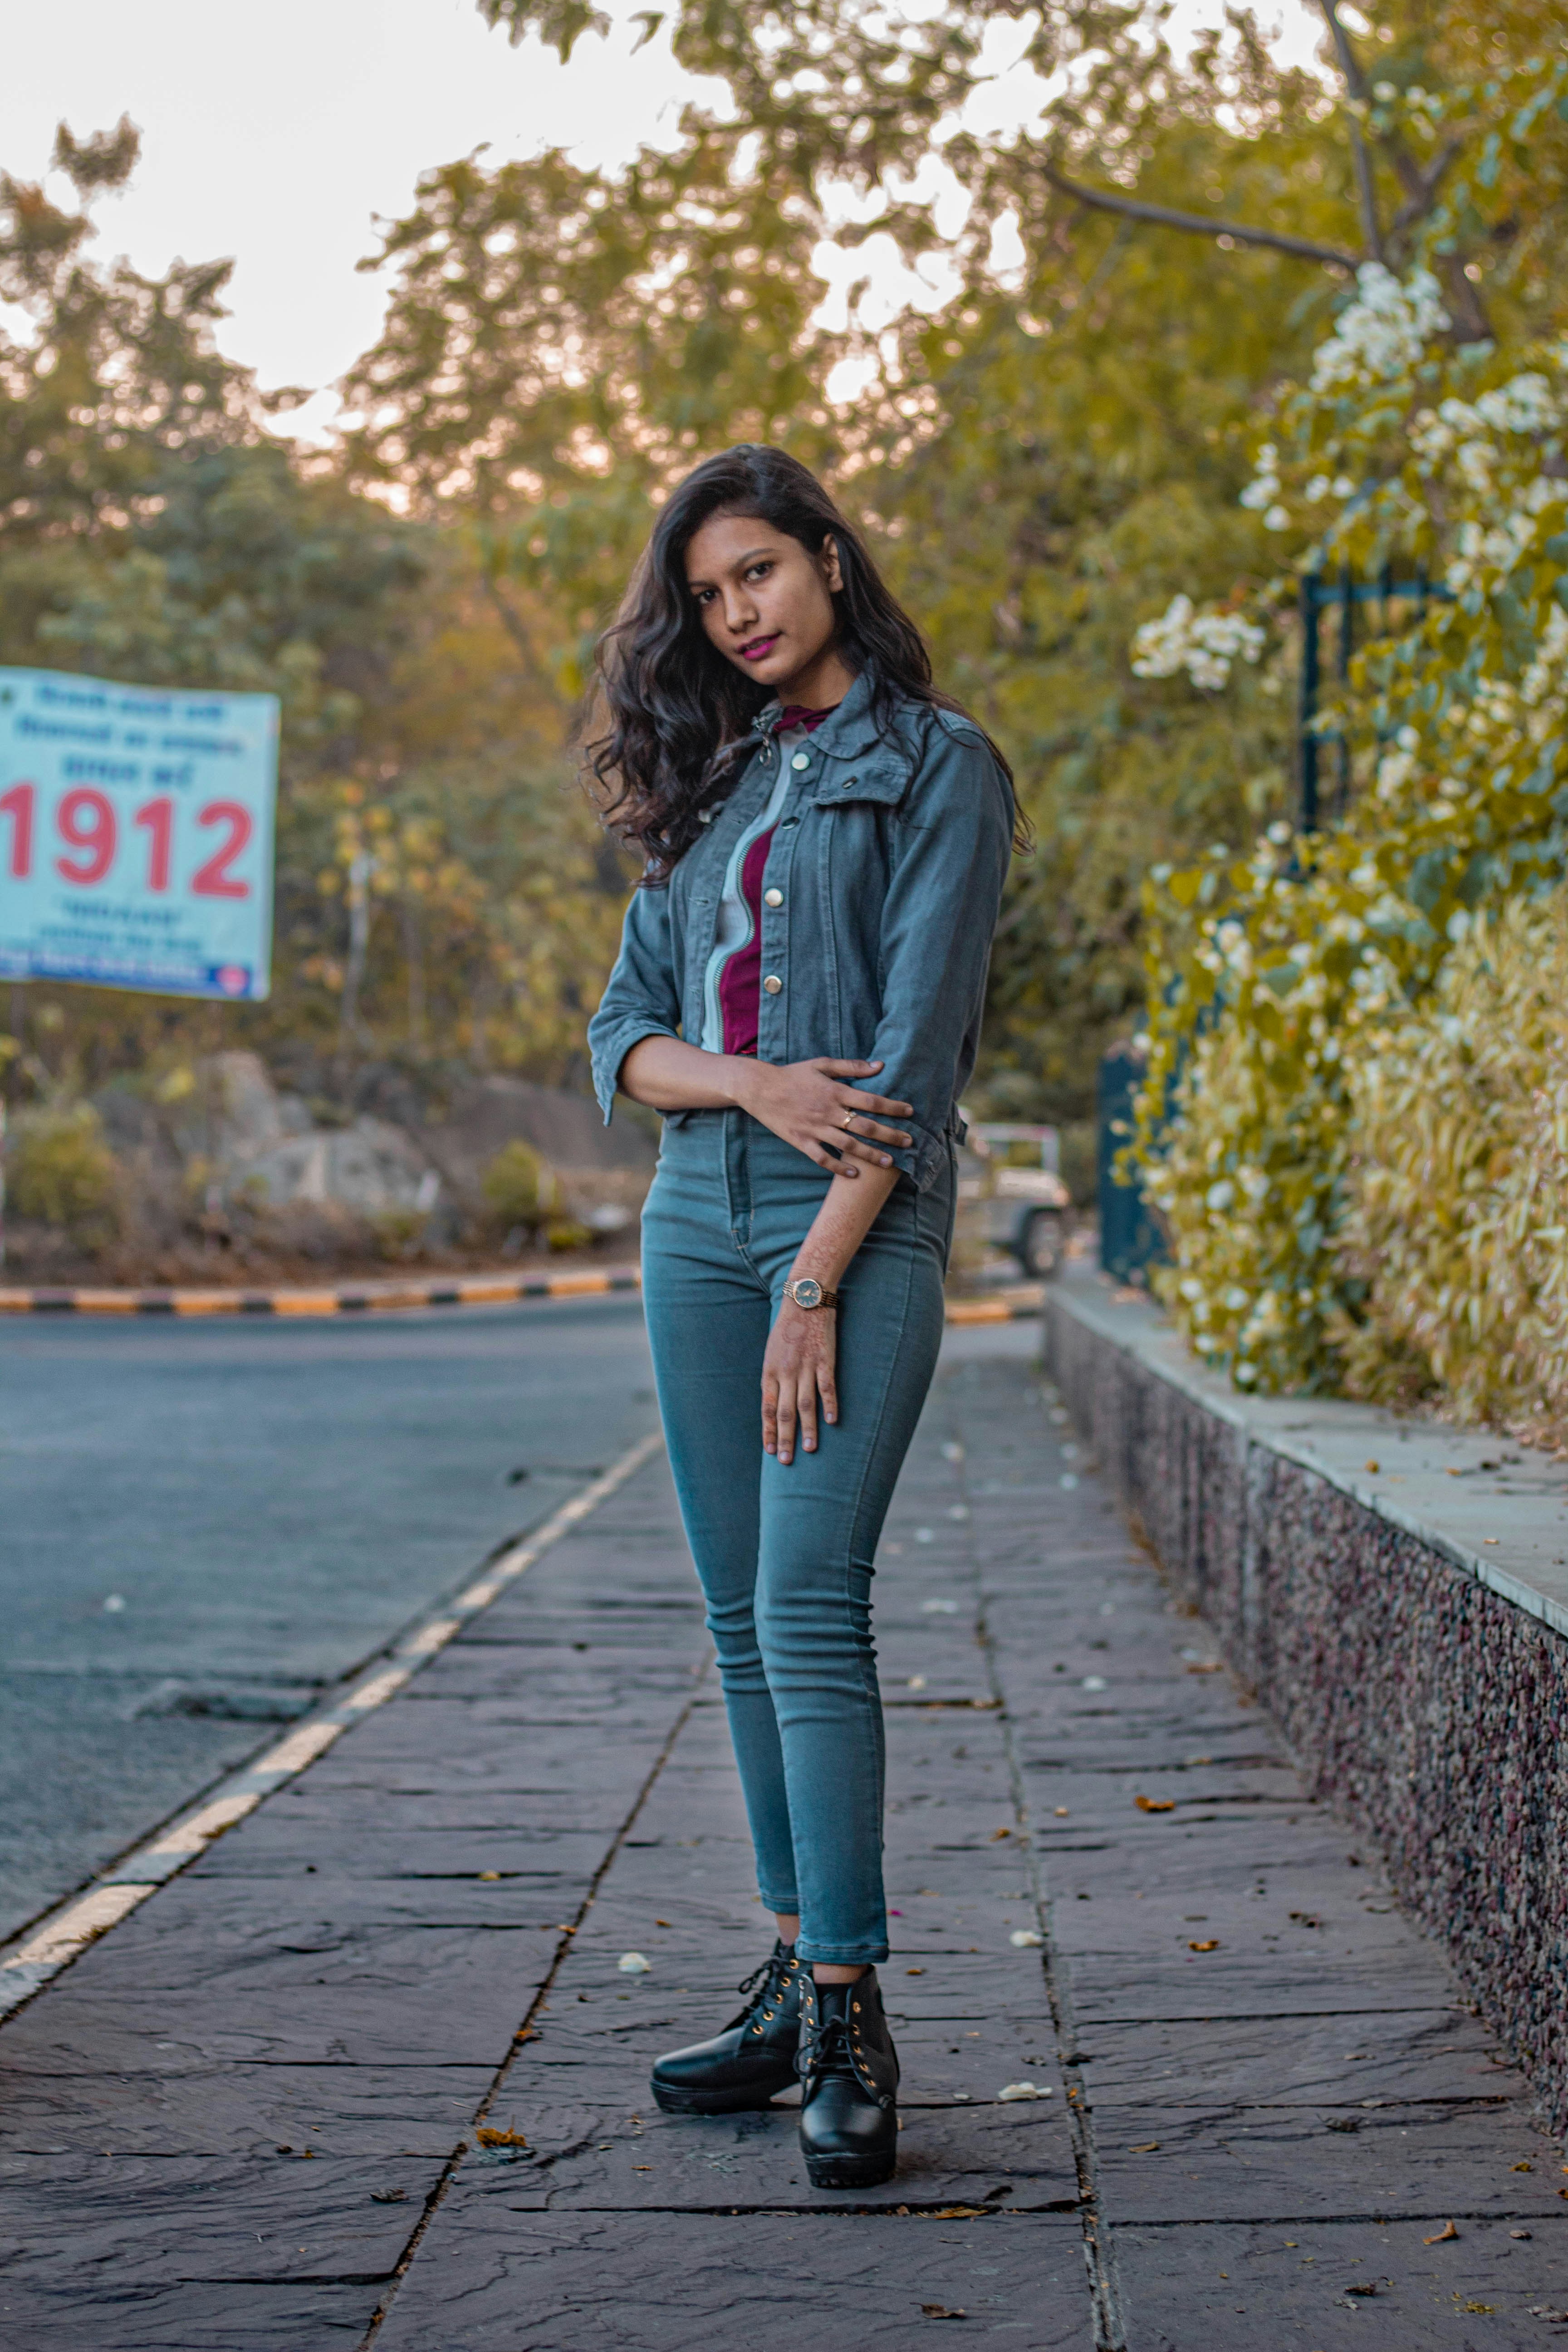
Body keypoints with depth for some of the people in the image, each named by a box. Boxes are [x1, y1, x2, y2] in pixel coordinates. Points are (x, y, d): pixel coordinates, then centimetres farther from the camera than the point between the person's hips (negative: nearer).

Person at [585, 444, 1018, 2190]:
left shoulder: (936, 768, -1)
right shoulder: (707, 783, 16)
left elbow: (920, 1047, -10)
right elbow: (623, 1034, 10)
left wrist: (817, 1287, -15)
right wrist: (753, 1082, -12)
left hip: (861, 1228, -6)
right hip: (695, 1223, 6)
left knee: (809, 1605, -15)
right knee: (742, 1619, 7)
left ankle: (851, 2021, -11)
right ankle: (795, 1978, 15)